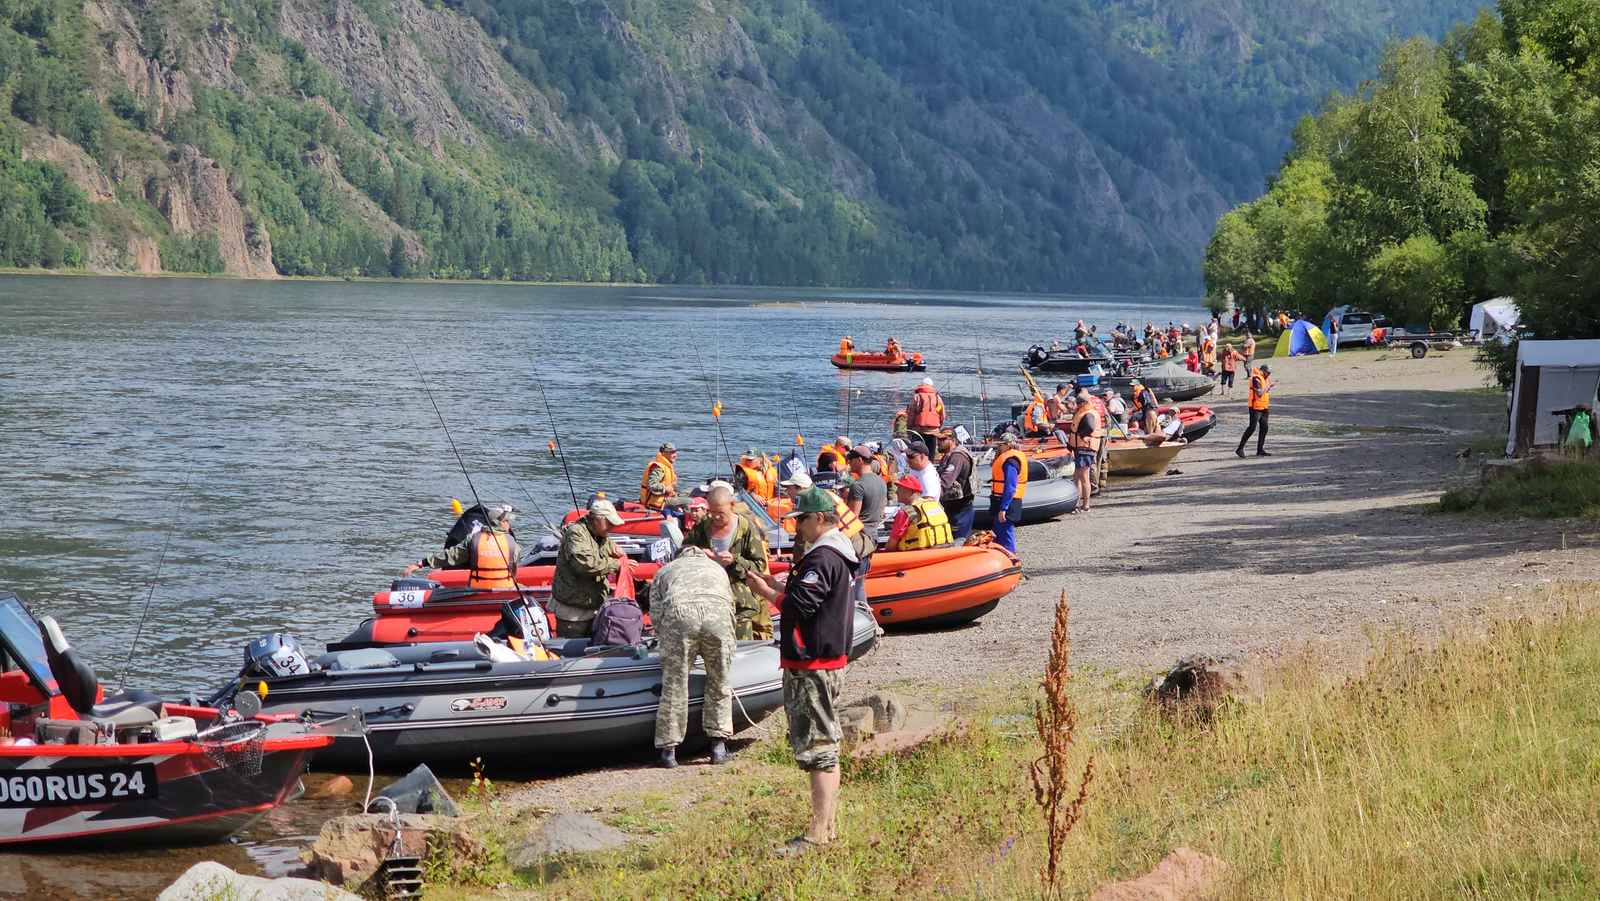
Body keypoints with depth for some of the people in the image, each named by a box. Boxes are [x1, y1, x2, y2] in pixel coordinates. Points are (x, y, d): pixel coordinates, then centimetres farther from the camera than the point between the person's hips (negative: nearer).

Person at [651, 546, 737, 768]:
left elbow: (656, 616, 21)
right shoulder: (717, 568, 39)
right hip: (717, 612, 1)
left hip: (678, 612, -1)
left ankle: (668, 749, 12)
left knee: (674, 684, 7)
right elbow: (731, 605, 35)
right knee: (720, 683, 16)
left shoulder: (664, 571, 33)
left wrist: (666, 643, 34)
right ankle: (719, 745, 18)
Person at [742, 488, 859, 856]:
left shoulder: (821, 559, -19)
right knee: (826, 745, 16)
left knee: (817, 747, -10)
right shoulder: (842, 555, 15)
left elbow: (800, 606, -24)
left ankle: (817, 835, -10)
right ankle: (827, 824, 24)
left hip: (812, 665, -11)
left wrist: (765, 591, -10)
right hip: (831, 659, 11)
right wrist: (779, 584, 13)